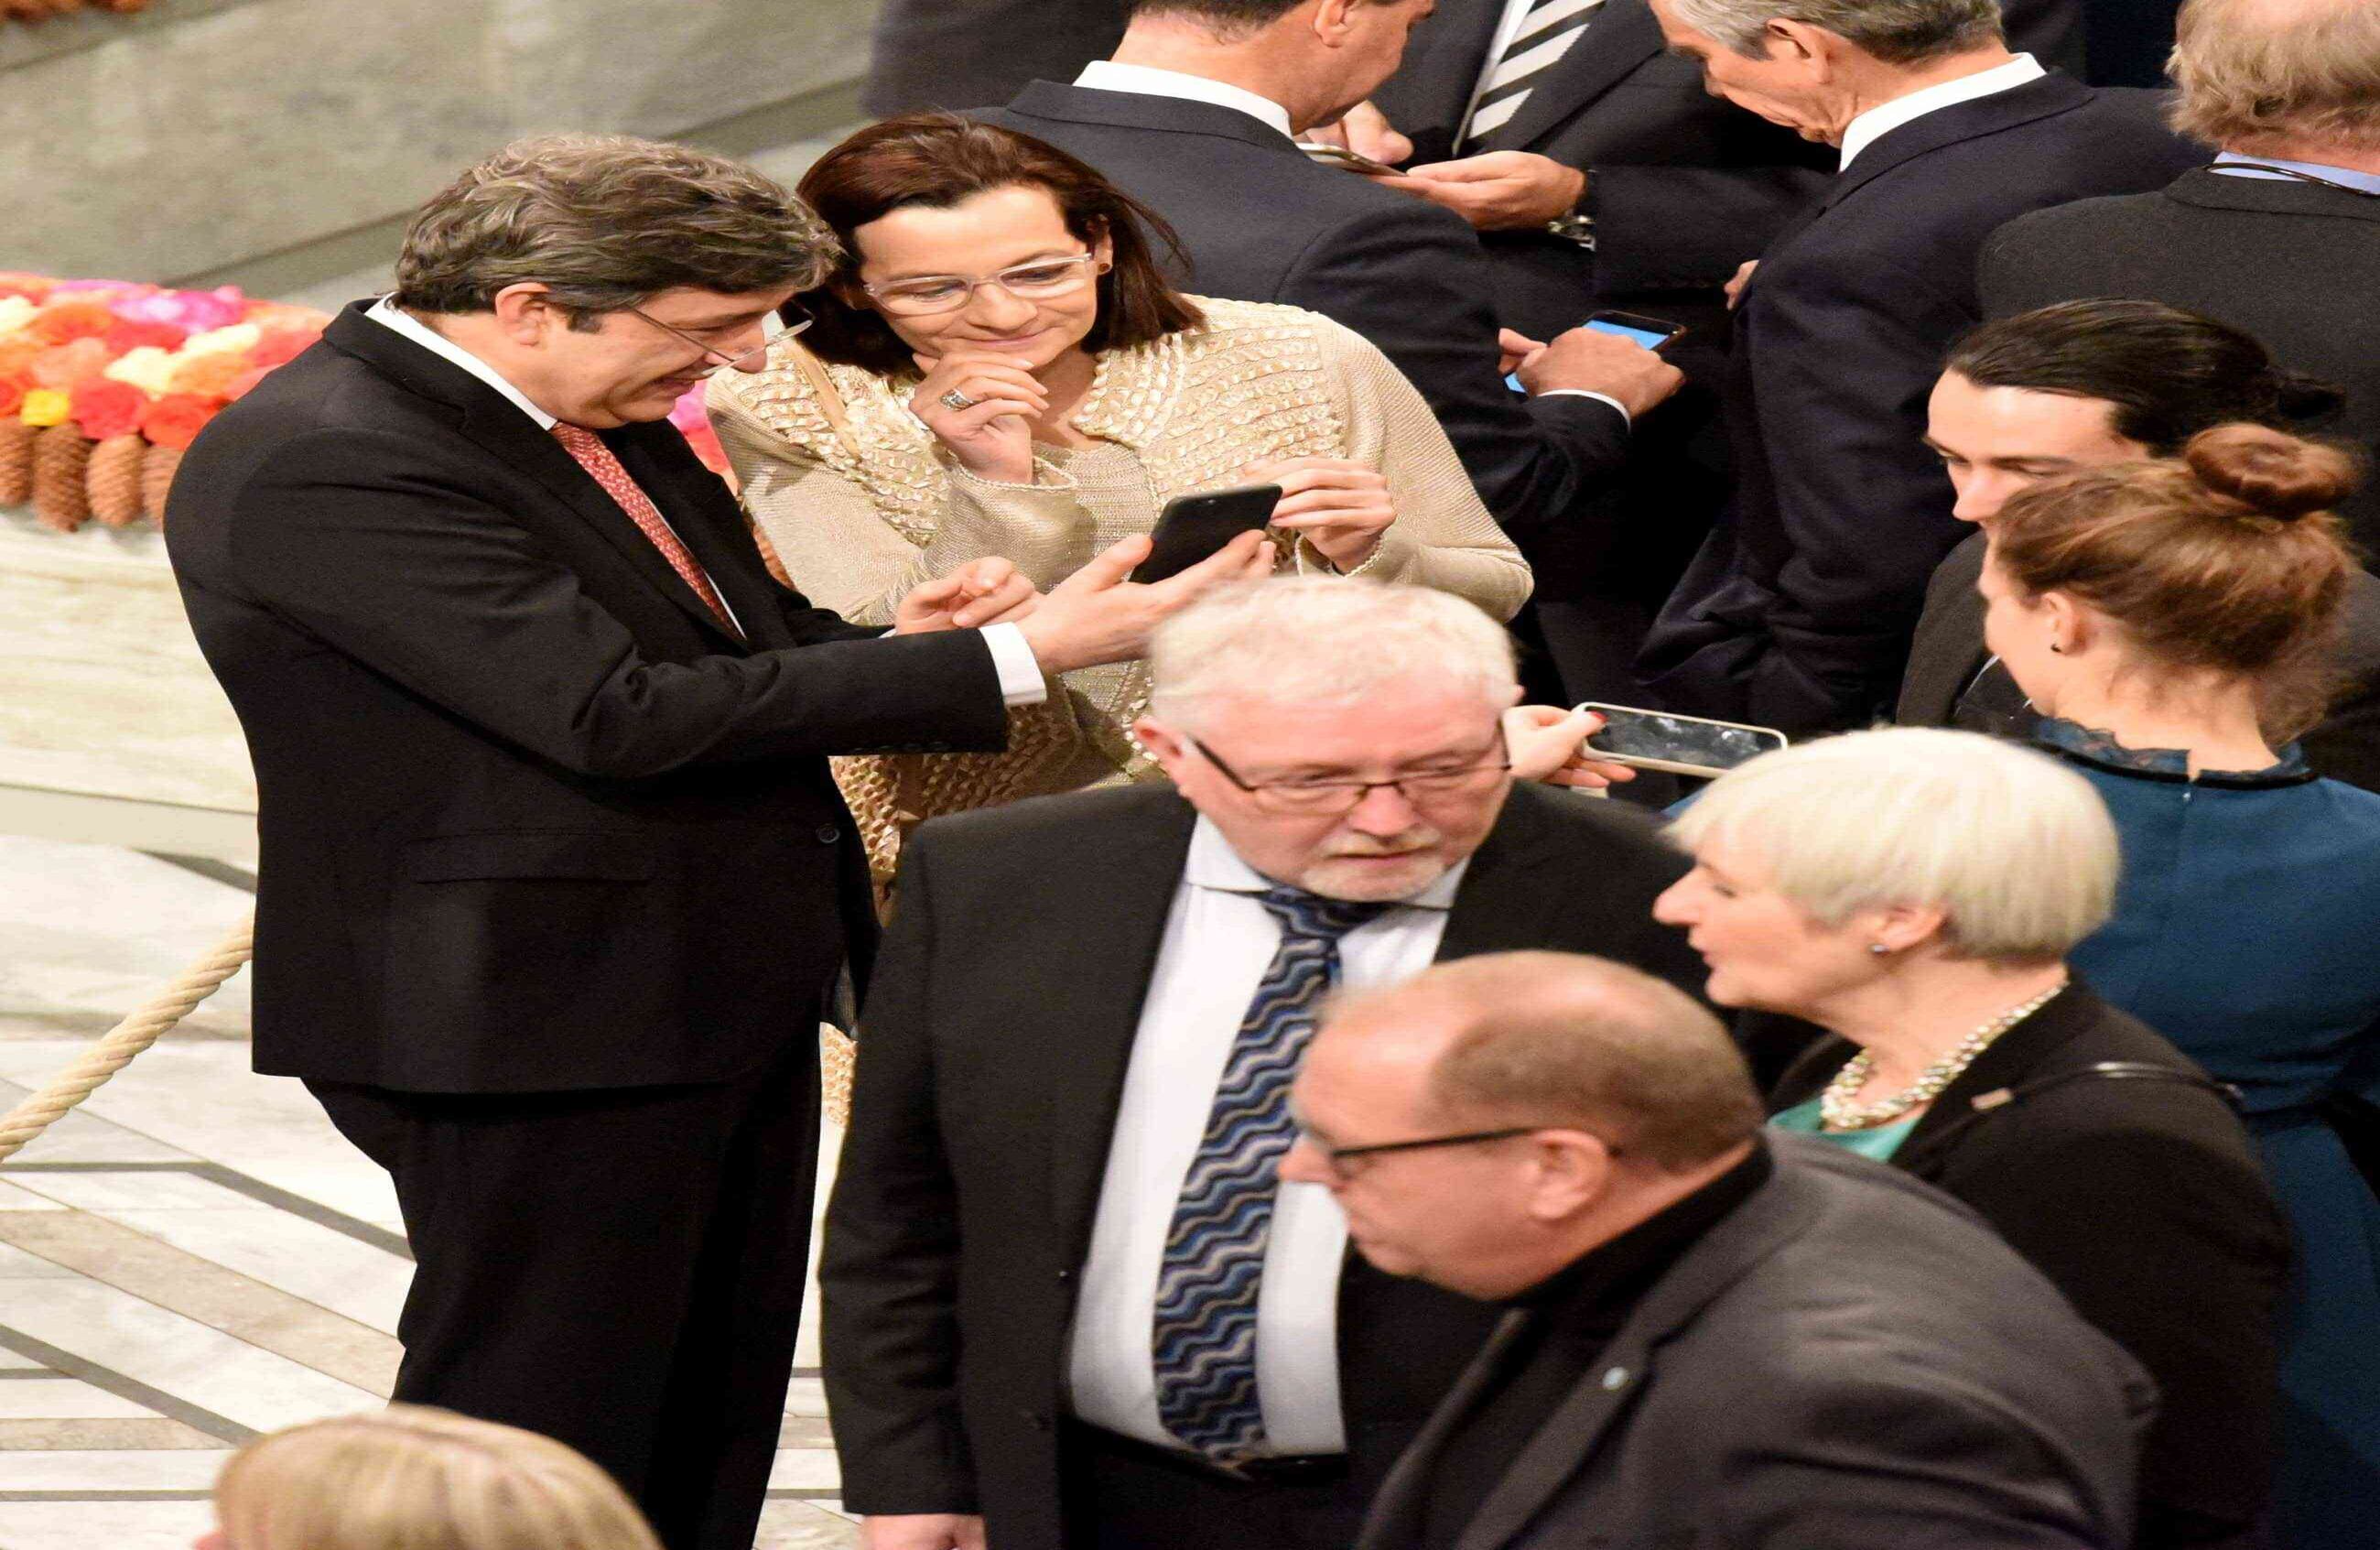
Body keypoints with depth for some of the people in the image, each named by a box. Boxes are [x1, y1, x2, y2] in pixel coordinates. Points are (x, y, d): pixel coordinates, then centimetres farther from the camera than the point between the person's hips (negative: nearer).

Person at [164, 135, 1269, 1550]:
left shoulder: (607, 419, 10)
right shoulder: (323, 467, -21)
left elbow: (727, 656, 22)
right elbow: (618, 714, -26)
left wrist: (889, 647, -4)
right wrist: (1015, 656, -24)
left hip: (727, 1000, 10)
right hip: (533, 1020, -10)